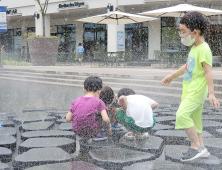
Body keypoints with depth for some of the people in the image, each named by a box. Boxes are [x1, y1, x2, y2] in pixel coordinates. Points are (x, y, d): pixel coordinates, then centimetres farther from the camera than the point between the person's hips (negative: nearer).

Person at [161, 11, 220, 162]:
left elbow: (208, 71, -22)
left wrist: (211, 93, -28)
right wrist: (171, 77, 37)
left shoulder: (204, 49, -16)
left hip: (197, 90, -10)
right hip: (190, 90, 10)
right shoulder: (194, 48, 13)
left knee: (182, 114, -20)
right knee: (193, 119, 13)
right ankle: (201, 148, 22)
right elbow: (187, 66, 27)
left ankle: (196, 146, -12)